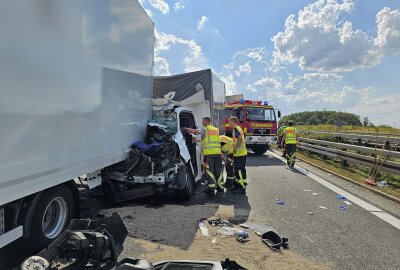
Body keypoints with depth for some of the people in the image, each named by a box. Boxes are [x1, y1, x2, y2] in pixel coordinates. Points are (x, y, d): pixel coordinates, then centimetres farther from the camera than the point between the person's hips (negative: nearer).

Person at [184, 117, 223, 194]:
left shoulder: (205, 129, 0)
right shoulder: (216, 129, 20)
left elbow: (194, 131, -12)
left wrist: (186, 129, 3)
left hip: (209, 153, -6)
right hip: (218, 152, 6)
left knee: (209, 171, -1)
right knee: (218, 170, 14)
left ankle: (211, 188, -2)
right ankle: (220, 187, 22)